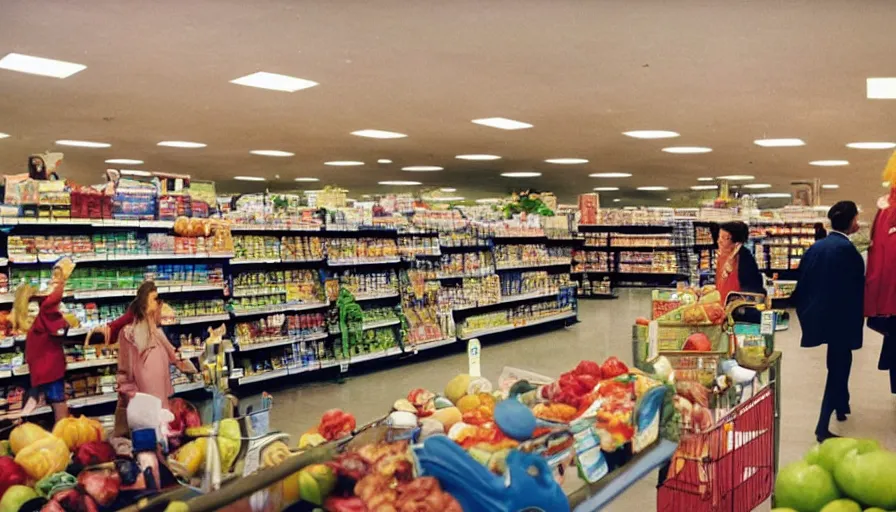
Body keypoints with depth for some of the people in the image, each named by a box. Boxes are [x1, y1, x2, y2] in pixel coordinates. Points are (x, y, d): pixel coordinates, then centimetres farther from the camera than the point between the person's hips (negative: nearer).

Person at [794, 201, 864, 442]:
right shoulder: (847, 248, -17)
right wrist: (857, 320, 1)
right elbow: (856, 287, -14)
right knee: (838, 367, 0)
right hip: (841, 318, -7)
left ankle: (841, 407, 43)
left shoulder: (816, 246, 4)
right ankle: (822, 427, -2)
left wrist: (807, 313, 14)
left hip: (820, 315, 7)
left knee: (838, 364, 26)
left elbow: (803, 282, 6)